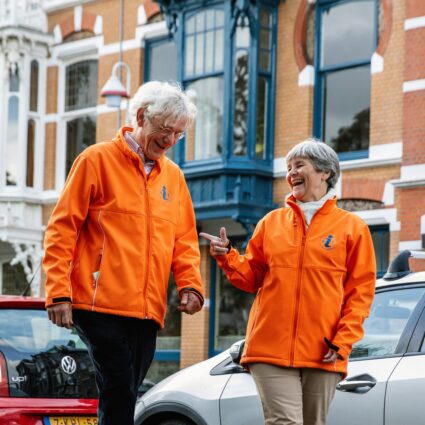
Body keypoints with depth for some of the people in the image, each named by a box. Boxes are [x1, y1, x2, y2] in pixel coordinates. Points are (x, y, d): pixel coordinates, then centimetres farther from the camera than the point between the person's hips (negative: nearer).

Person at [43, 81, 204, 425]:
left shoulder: (173, 175, 16)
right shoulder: (98, 160, -1)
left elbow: (184, 240, 20)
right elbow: (62, 229, -2)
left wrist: (190, 285, 1)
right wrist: (58, 292, -10)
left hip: (147, 311, 6)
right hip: (102, 305, -5)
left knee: (122, 397, 7)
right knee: (119, 392, -13)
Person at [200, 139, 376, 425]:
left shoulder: (352, 227, 7)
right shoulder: (272, 222, 14)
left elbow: (361, 291, 3)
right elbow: (253, 278, 17)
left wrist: (342, 342, -7)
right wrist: (227, 257, -3)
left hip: (323, 354, 0)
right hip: (271, 348, 1)